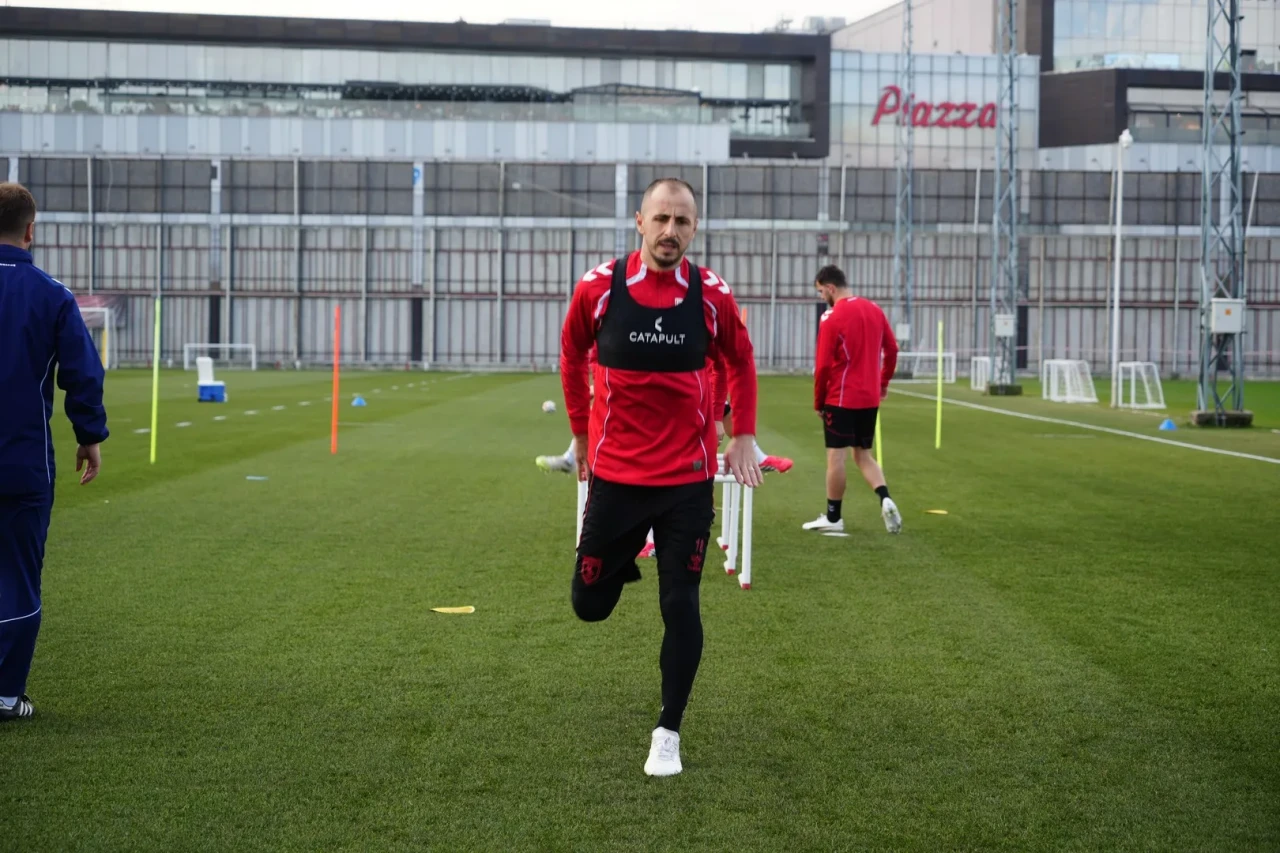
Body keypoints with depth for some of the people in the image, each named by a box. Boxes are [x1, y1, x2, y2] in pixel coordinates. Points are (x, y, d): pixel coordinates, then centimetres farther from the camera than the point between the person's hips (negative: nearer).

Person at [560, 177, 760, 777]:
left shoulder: (710, 295, -7)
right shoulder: (598, 287, -8)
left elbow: (740, 363, 11)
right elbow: (571, 356, 10)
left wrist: (743, 436, 6)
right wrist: (581, 434, 13)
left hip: (687, 477, -1)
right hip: (614, 473, 1)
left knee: (680, 607, -2)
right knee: (589, 604, 8)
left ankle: (668, 734, 12)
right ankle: (624, 560, 44)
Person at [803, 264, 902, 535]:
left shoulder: (831, 317, -13)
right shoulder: (874, 310, 6)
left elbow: (824, 365, -12)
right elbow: (892, 350, 11)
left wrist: (818, 402, -1)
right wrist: (883, 382, 20)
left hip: (841, 398, -6)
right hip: (870, 398, 6)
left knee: (835, 455, 3)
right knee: (863, 454, 15)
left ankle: (833, 518, 10)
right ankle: (885, 499, -7)